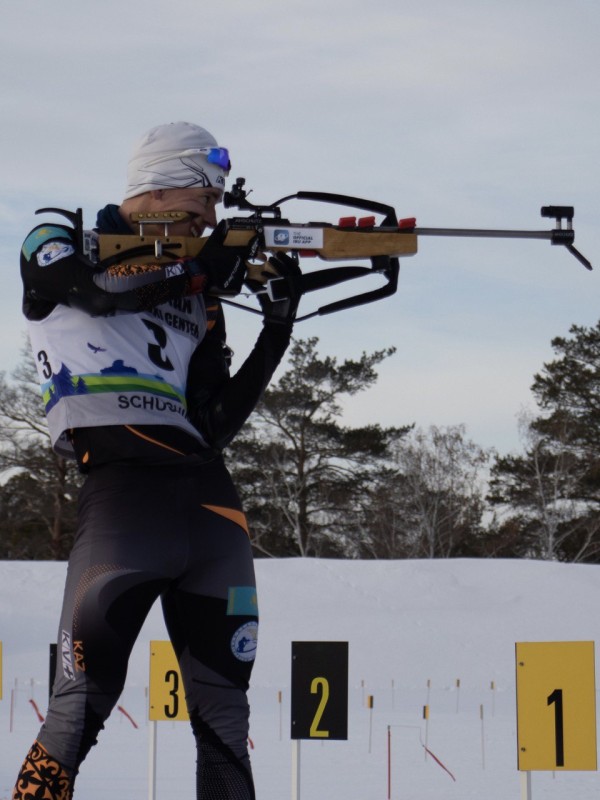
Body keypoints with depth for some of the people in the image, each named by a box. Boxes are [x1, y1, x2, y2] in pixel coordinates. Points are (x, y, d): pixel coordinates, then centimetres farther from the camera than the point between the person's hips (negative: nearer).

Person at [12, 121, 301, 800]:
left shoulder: (195, 293, 25)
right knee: (79, 708, -14)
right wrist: (212, 262, -2)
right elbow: (101, 290, -11)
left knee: (224, 716, 4)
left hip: (209, 493, 6)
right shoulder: (57, 244, 13)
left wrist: (275, 335, 11)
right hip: (121, 483, -6)